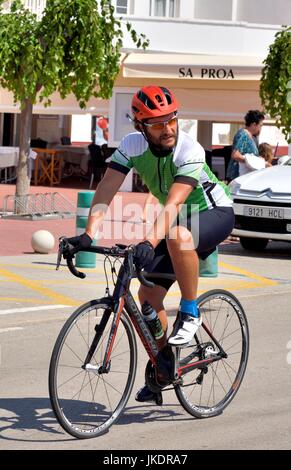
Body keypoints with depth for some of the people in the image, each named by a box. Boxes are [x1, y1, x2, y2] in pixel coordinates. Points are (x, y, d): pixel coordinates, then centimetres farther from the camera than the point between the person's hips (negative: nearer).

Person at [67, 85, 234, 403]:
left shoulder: (190, 151, -31)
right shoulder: (132, 145, -16)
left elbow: (173, 203, -41)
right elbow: (106, 190, -22)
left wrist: (150, 242, -54)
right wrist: (87, 235, -36)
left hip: (215, 214, -6)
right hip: (178, 221, 6)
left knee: (179, 235, -40)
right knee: (148, 296, -4)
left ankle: (190, 313, -21)